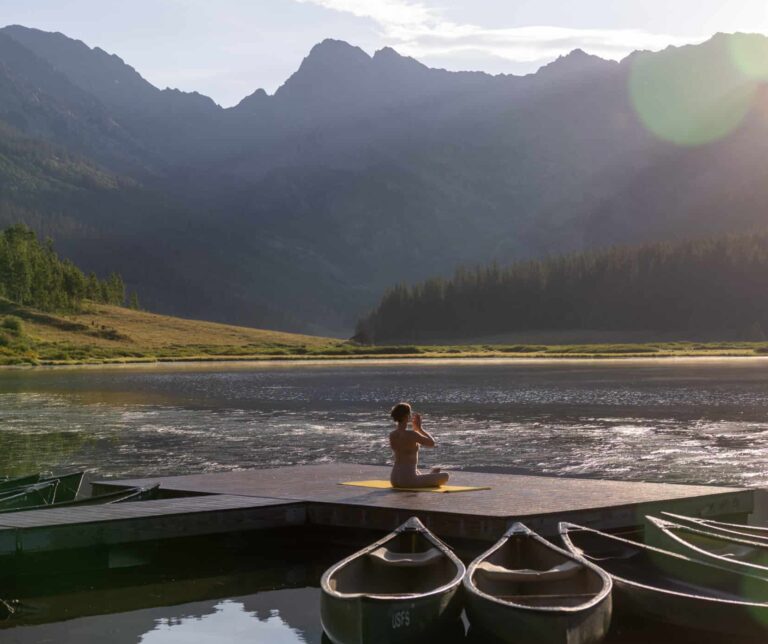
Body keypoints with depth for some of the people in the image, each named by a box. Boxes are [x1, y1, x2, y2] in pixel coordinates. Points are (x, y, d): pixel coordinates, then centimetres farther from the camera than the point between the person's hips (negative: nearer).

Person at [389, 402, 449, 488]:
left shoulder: (392, 434, 3)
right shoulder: (410, 434, -20)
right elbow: (432, 443, -6)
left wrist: (416, 428, 16)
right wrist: (420, 428, 4)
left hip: (394, 480, 8)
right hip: (408, 480, -8)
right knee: (445, 476, 8)